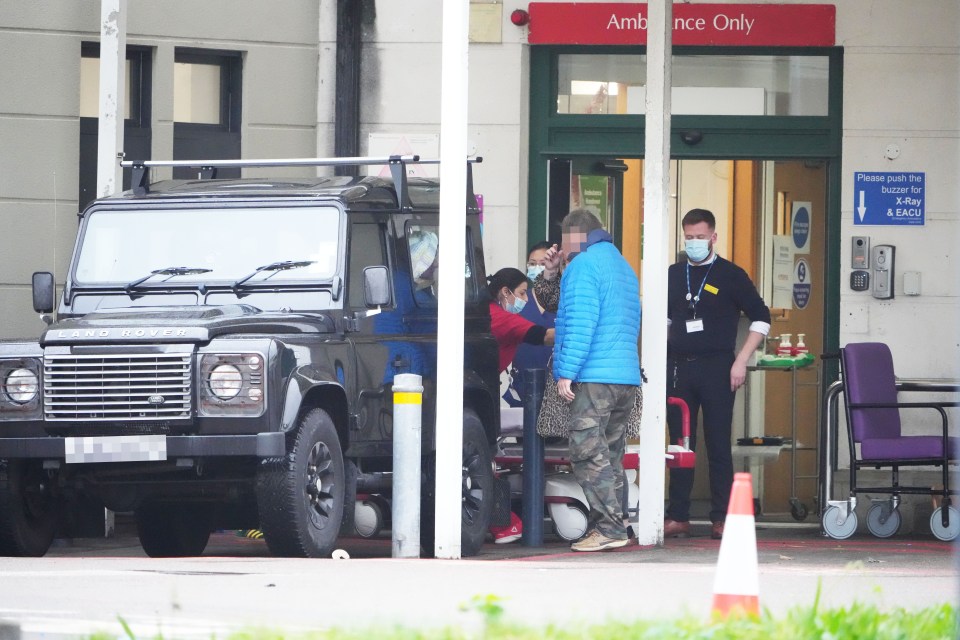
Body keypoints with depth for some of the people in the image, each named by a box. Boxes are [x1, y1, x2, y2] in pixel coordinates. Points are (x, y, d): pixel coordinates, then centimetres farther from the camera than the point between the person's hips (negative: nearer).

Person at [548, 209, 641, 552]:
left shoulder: (583, 264, -7)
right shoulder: (622, 266, 22)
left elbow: (580, 321, -16)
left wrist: (567, 372, -17)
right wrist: (560, 274, 30)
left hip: (594, 378, -9)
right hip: (627, 377, 9)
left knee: (588, 453, -10)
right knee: (609, 456, 11)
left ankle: (610, 528, -16)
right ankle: (606, 526, 9)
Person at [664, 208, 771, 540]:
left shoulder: (730, 275, 0)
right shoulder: (673, 275, 13)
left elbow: (760, 318, 1)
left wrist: (741, 361, -7)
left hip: (716, 367, -4)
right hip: (678, 367, 4)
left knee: (718, 445, -3)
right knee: (680, 444, 5)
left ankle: (722, 518, 0)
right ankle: (678, 517, 8)